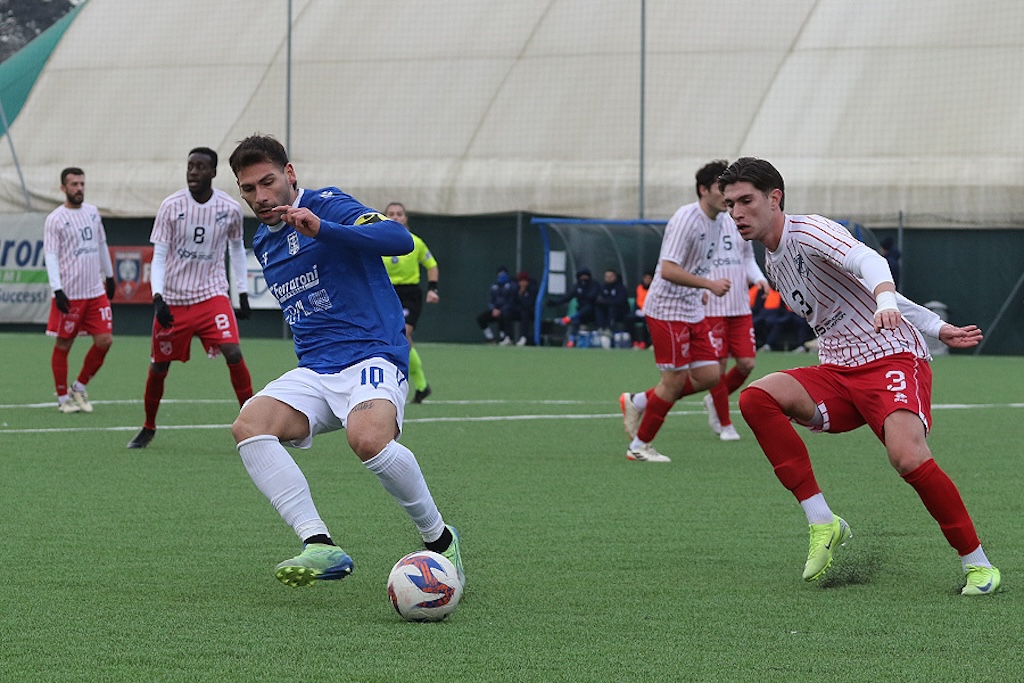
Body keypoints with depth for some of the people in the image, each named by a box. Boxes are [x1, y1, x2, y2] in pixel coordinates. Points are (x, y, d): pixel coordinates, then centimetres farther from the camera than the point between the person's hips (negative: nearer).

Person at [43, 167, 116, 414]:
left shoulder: (92, 212, 11)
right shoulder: (55, 219, -7)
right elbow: (50, 256, -12)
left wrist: (109, 276, 26)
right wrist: (57, 290, -20)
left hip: (96, 291, 5)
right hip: (69, 294, -5)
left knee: (104, 340, -2)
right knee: (63, 345, 1)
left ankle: (79, 387, 15)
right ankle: (63, 398, 12)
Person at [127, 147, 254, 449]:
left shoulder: (230, 209, -4)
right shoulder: (171, 206, -9)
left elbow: (237, 249, 14)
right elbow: (159, 256, -8)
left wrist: (243, 294, 12)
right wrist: (157, 298, -21)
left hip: (212, 295, 0)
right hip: (173, 299, 0)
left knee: (233, 353, -20)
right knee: (158, 367, 7)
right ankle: (148, 428, 30)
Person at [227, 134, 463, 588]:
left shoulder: (328, 206, -3)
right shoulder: (263, 243, 20)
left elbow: (400, 239, -21)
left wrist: (321, 229, -30)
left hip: (372, 358, -7)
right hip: (314, 372, 7)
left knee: (368, 438, -37)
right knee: (249, 426, -23)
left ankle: (439, 538, -12)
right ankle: (320, 546, -31)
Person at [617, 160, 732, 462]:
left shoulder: (720, 220, 7)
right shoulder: (686, 219, -21)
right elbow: (668, 270, -28)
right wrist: (709, 284, -31)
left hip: (693, 311, 9)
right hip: (667, 309, -9)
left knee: (709, 375, 3)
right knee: (675, 380, -6)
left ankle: (638, 402, 18)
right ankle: (640, 446, 10)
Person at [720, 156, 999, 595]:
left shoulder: (808, 232, -9)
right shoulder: (773, 265, 16)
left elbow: (868, 262, -28)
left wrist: (886, 300, -53)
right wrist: (936, 327, 21)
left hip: (894, 358, -8)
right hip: (837, 373, 8)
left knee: (908, 457, -31)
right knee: (756, 397, -18)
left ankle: (978, 565, -12)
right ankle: (823, 524, -17)